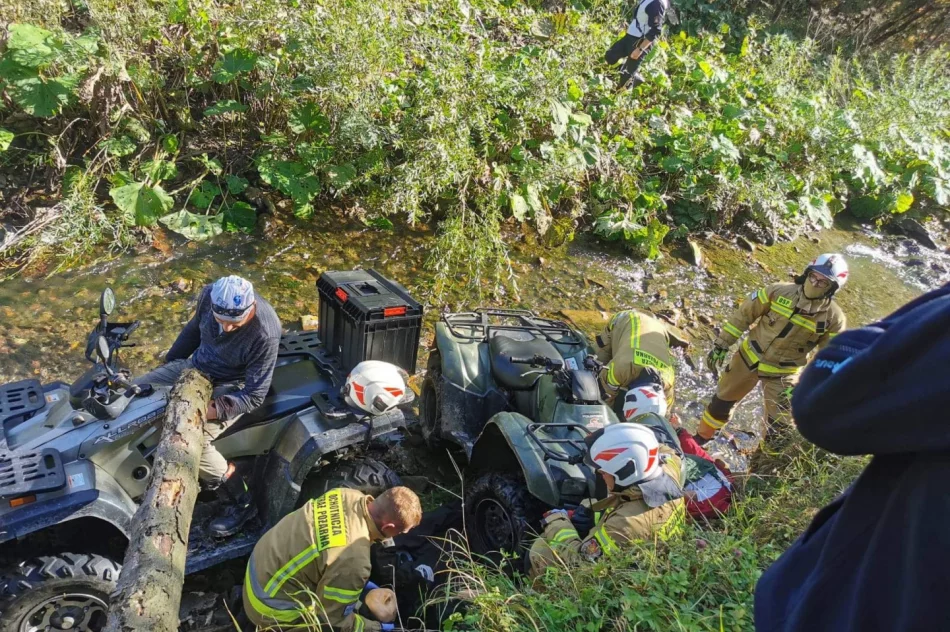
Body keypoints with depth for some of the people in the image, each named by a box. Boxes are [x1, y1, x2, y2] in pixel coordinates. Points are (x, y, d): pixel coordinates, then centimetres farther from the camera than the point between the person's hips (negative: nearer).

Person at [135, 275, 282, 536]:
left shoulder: (265, 334, -33)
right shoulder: (209, 295, -17)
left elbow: (253, 397, -25)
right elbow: (194, 328, 7)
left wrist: (214, 409, -37)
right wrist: (168, 363, 18)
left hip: (229, 387, -7)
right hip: (194, 367, 7)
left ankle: (241, 502, -6)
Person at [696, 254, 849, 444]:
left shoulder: (834, 318, -17)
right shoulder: (779, 291, -17)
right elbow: (744, 314, -7)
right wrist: (722, 343, -6)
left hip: (783, 374, -1)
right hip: (749, 358, 1)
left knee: (778, 428, 6)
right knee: (722, 401, 16)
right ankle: (700, 439, 39)